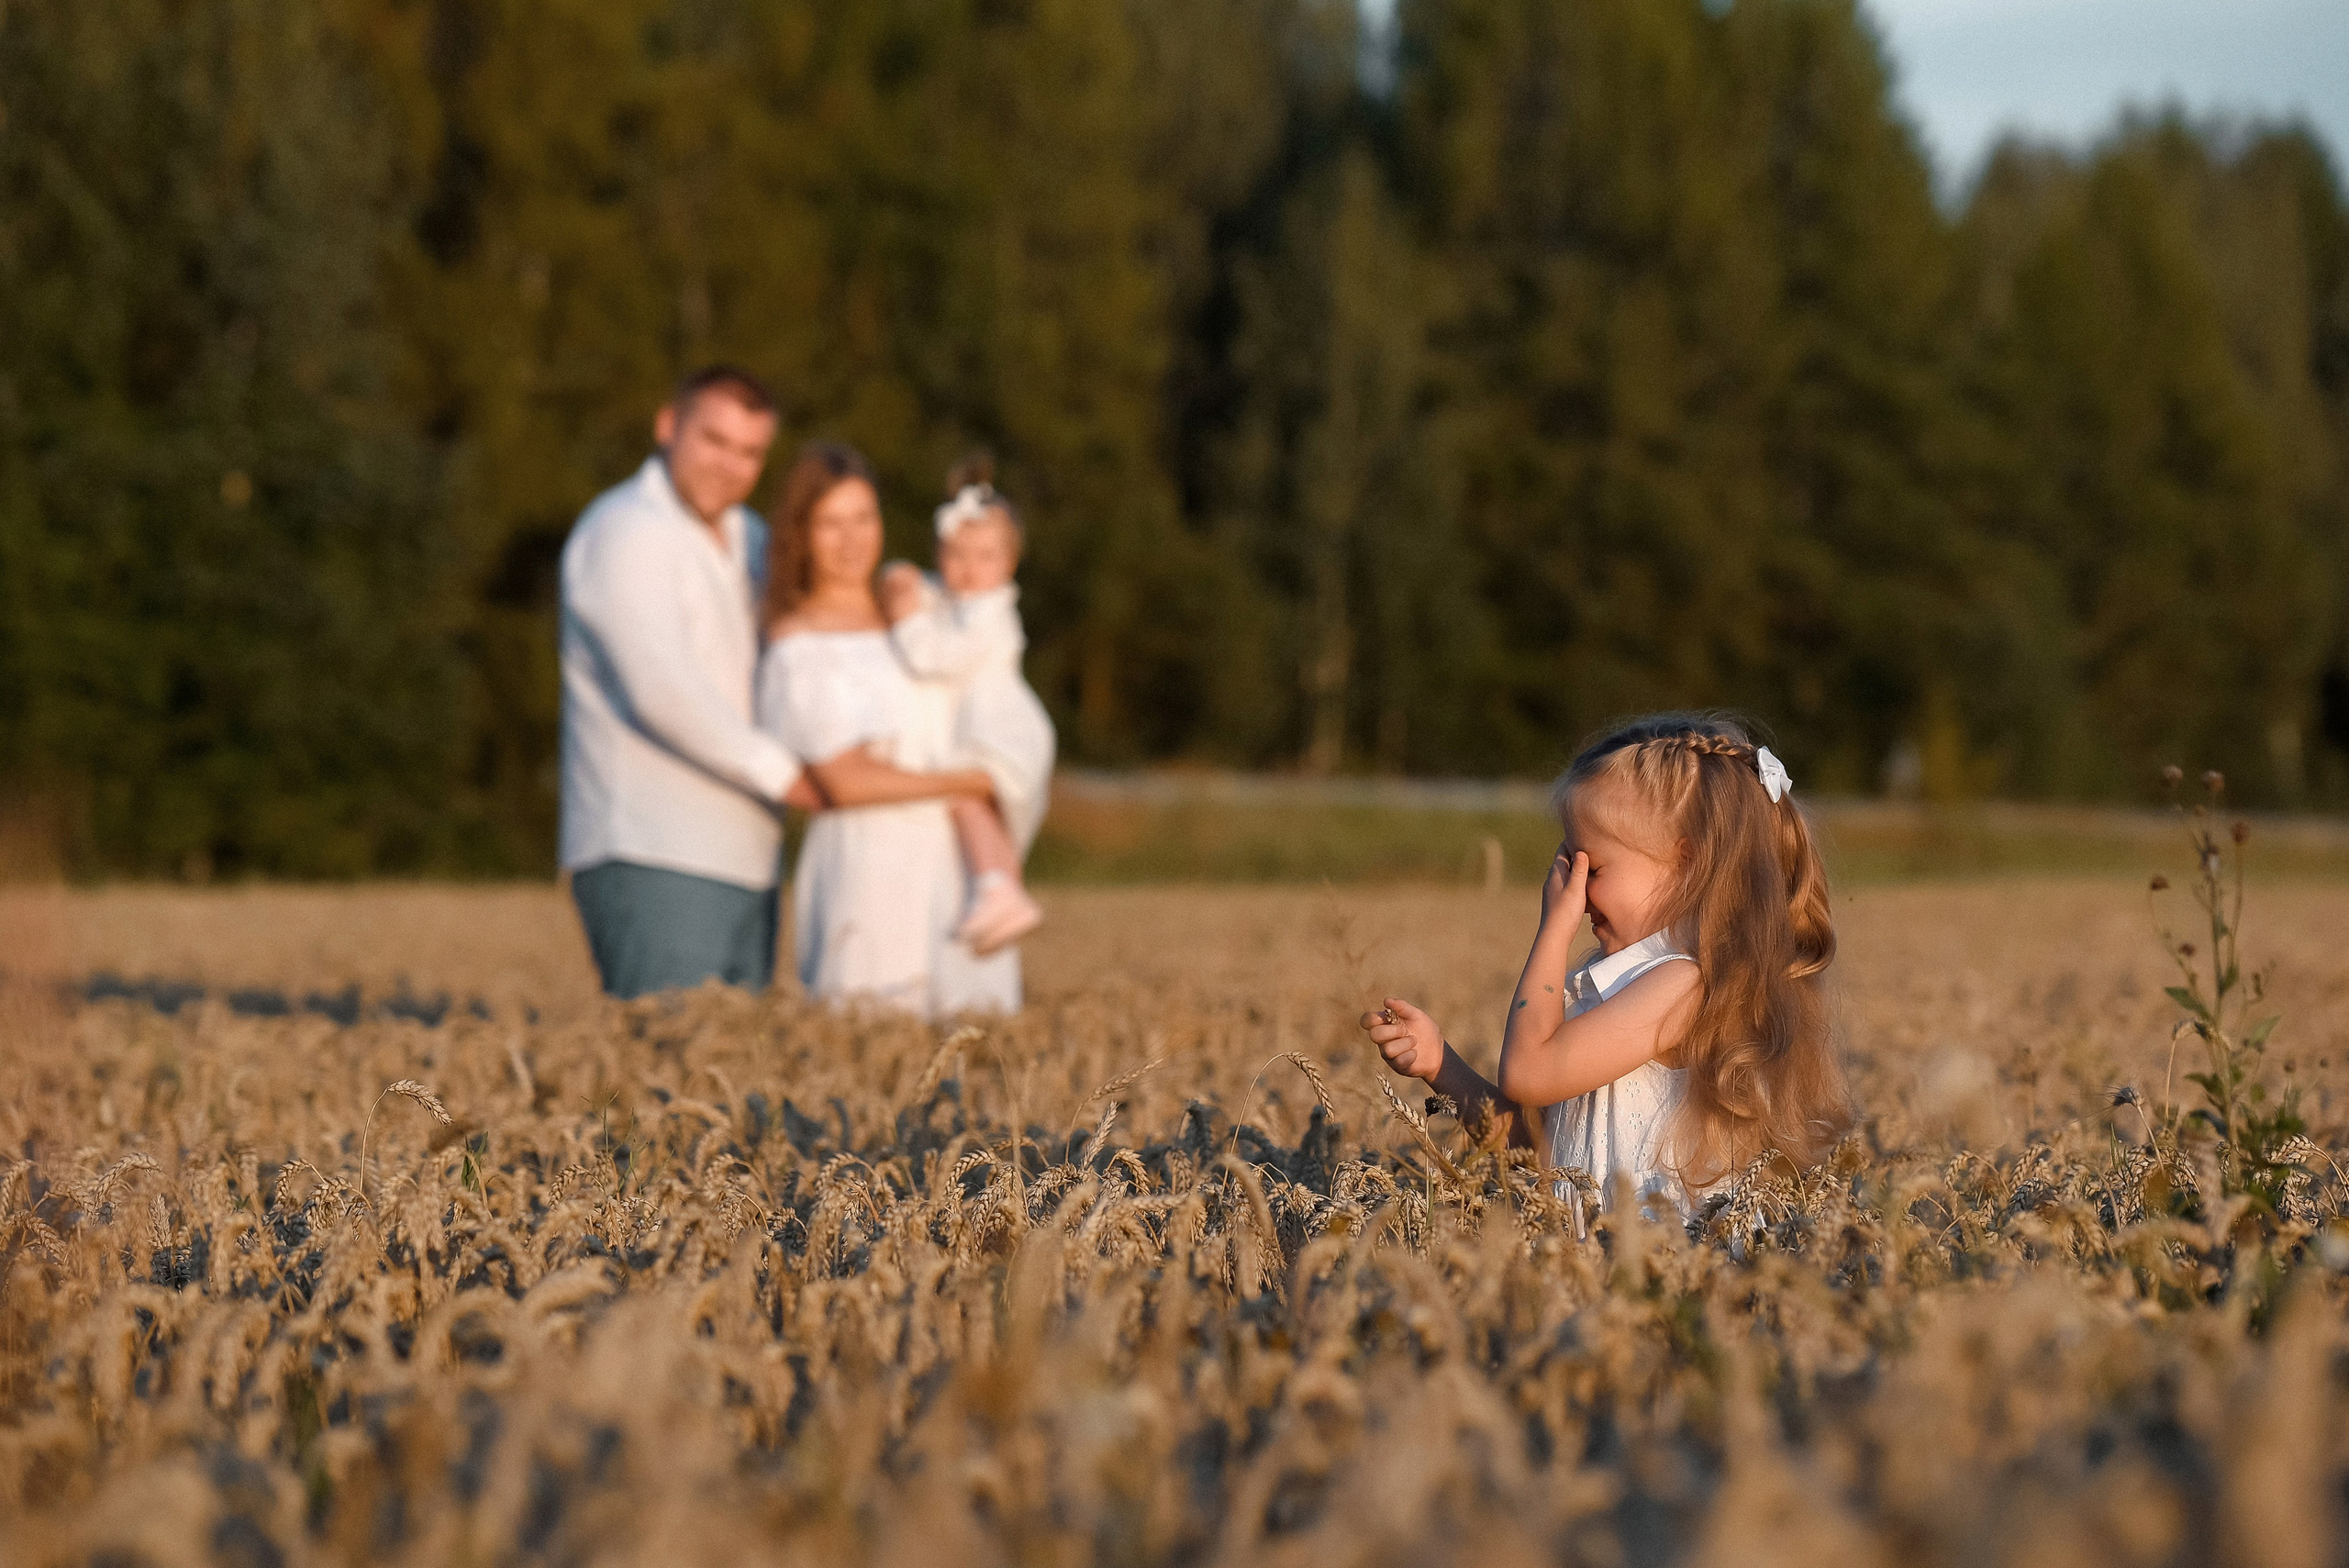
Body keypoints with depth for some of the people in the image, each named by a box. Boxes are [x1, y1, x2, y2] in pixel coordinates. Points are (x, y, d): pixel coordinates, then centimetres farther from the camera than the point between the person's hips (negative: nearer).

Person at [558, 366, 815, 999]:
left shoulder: (748, 540, 17)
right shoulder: (624, 530, -10)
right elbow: (661, 688, -21)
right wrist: (780, 772, -17)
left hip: (737, 862, 9)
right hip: (651, 859, -9)